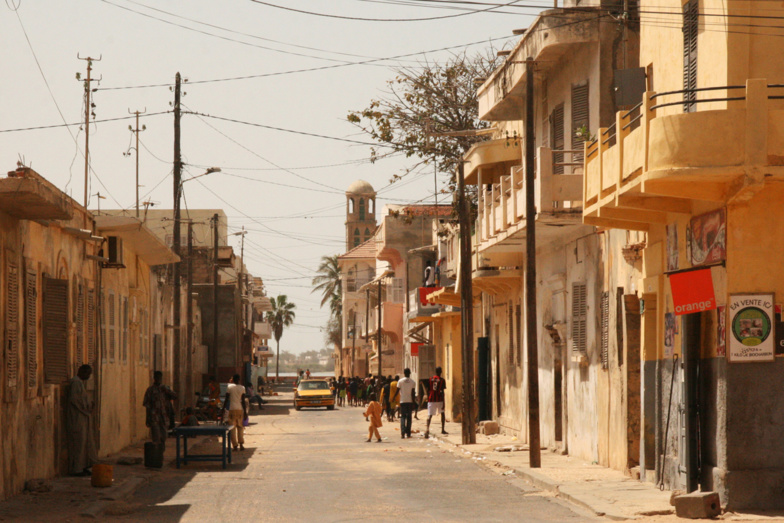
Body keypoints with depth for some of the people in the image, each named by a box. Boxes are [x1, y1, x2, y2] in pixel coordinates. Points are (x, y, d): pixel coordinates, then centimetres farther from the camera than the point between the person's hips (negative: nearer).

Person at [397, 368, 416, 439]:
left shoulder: (400, 381, -2)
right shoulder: (413, 382, 0)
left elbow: (397, 391, -1)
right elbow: (413, 393, -3)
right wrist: (414, 403, 0)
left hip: (403, 401, -1)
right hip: (410, 401, 1)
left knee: (403, 416, 1)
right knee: (409, 417, 10)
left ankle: (403, 433, -16)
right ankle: (408, 433, 9)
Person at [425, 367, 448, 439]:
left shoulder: (430, 379, 6)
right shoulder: (442, 380, -3)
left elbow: (428, 390, 12)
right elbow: (442, 392, -7)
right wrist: (443, 403, -7)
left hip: (431, 399, 2)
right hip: (439, 400, -2)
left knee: (430, 415, -4)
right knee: (443, 413, 20)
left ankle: (427, 429, -26)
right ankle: (443, 429, 20)